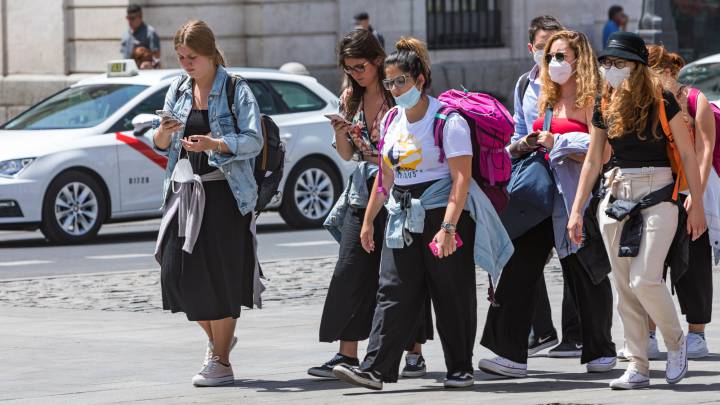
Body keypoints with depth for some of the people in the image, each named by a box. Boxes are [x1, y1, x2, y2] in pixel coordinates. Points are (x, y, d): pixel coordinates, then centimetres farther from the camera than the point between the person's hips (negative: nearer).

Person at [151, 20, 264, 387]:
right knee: (176, 270, -3)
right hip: (183, 189, 5)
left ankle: (221, 363, 1)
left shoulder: (236, 90, -4)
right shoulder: (177, 90, 13)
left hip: (223, 191, -5)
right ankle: (217, 338, 22)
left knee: (219, 276, -7)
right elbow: (161, 147, 16)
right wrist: (163, 133, -7)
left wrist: (214, 144, -25)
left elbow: (254, 141, -11)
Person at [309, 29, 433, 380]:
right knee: (350, 272, -2)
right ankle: (347, 355, 0)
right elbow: (346, 154, 15)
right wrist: (340, 132, -4)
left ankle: (415, 354, 4)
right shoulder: (350, 100, 11)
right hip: (363, 193, 5)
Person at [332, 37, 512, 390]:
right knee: (392, 294, -2)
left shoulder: (447, 121, -11)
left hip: (443, 214, -6)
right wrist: (368, 220, 18)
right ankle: (375, 370, -8)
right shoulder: (392, 120, 11)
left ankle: (460, 369, 12)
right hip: (402, 217, 6)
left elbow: (461, 179, -17)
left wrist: (448, 227, -25)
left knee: (451, 297, 1)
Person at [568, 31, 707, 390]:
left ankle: (676, 343, 9)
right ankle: (637, 367, 9)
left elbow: (687, 154, -2)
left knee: (644, 280, -16)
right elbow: (593, 161, 13)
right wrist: (576, 211, 11)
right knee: (624, 287, 3)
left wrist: (696, 205, -3)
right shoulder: (604, 106, 6)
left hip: (657, 195, -5)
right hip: (616, 196, 5)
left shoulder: (661, 102, -7)